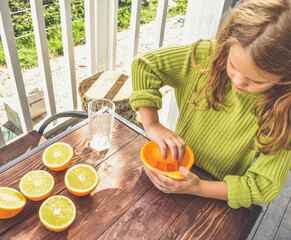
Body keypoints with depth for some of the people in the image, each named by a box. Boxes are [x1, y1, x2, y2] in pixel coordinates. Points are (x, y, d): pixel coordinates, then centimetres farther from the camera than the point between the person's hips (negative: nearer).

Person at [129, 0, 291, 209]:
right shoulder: (208, 56, -18)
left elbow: (265, 186, -17)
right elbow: (145, 64, -12)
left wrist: (197, 188, -28)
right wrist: (152, 125, -21)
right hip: (173, 173, 2)